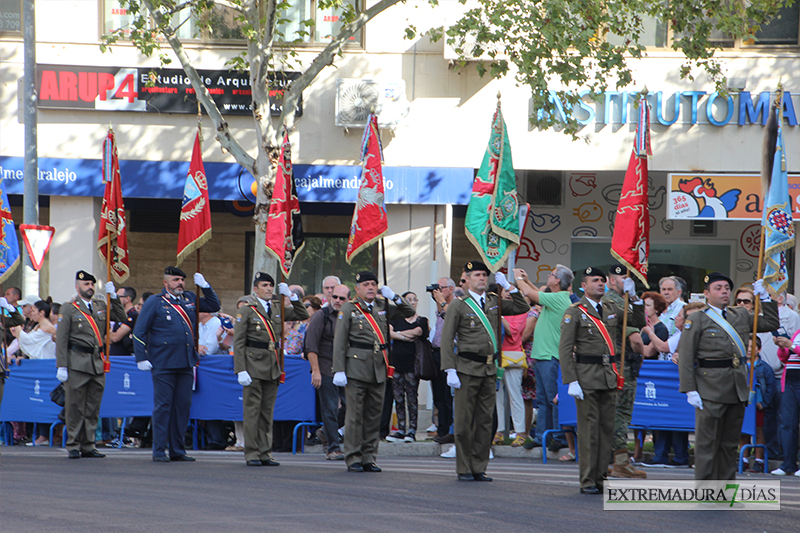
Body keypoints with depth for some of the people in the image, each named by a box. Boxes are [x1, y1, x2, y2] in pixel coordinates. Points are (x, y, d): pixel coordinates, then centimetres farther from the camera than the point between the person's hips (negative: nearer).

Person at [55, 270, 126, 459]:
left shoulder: (101, 305, 15)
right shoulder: (69, 309, 0)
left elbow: (121, 317, 13)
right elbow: (61, 339, -3)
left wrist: (113, 296, 3)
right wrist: (62, 366, -10)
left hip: (97, 363, 5)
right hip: (77, 363, -5)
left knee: (93, 407, 7)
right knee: (75, 407, -3)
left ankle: (88, 446, 13)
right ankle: (73, 446, 3)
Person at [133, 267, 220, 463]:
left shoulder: (189, 299, 15)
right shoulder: (154, 302, 0)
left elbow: (214, 306, 26)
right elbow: (139, 331, 0)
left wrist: (205, 286, 12)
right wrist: (141, 358, -6)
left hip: (186, 365, 5)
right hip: (163, 364, -5)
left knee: (183, 406, 6)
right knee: (163, 406, -3)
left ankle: (178, 450, 13)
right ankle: (159, 451, 1)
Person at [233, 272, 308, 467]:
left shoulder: (277, 309, 13)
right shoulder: (246, 311, -3)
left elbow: (303, 315, 17)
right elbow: (238, 343, -7)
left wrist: (291, 295, 4)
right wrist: (241, 370, -15)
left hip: (273, 367, 5)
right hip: (253, 366, -5)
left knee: (268, 411, 8)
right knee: (252, 410, -4)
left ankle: (265, 453, 12)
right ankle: (252, 454, -1)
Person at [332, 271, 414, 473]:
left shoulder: (383, 307, 14)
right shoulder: (348, 309, 1)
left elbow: (409, 312, 21)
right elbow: (339, 342, -3)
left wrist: (394, 297, 4)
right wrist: (339, 371, -11)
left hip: (379, 369, 5)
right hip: (356, 368, -5)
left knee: (374, 415, 6)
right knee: (355, 414, -4)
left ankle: (369, 458, 12)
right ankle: (353, 459, 1)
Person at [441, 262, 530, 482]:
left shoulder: (494, 302, 13)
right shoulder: (458, 305, -2)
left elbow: (522, 308, 16)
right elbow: (447, 340, -4)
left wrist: (507, 286, 6)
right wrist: (450, 371, -12)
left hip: (490, 369, 5)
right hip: (467, 369, -5)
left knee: (485, 420, 6)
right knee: (464, 421, -2)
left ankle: (479, 469, 12)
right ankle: (464, 469, 4)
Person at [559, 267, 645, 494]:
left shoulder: (612, 309, 14)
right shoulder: (575, 312, -3)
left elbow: (638, 322, 17)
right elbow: (565, 349, -7)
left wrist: (634, 298, 4)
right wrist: (571, 381, -15)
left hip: (609, 377, 6)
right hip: (587, 377, -6)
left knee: (608, 428, 6)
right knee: (588, 429, -4)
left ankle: (601, 478, 12)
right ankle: (587, 481, 0)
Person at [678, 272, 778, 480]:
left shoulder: (741, 315, 16)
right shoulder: (697, 320, -1)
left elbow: (772, 323, 25)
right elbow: (685, 358, -5)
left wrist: (765, 297, 13)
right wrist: (690, 390, -13)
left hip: (737, 389, 6)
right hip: (711, 390, -5)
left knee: (730, 443, 10)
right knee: (707, 443, -4)